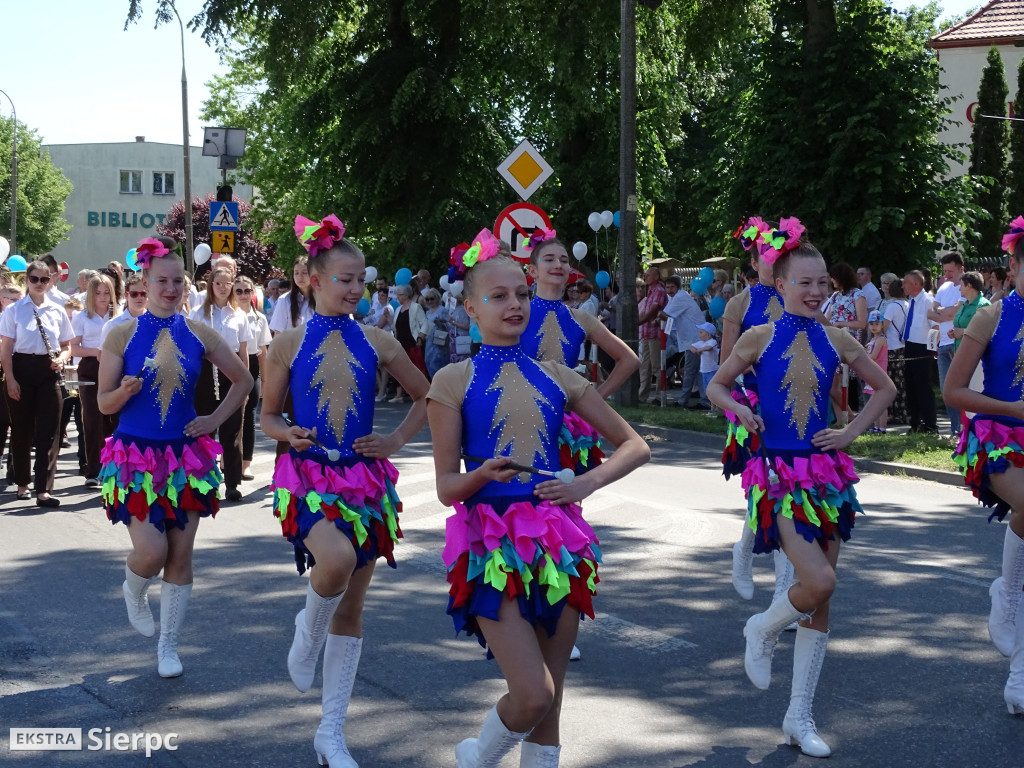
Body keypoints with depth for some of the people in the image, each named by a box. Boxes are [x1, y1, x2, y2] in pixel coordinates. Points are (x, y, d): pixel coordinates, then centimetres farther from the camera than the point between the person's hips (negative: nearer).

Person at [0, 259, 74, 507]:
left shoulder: (57, 311, 7)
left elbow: (66, 345, 13)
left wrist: (62, 359, -8)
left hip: (49, 371, 2)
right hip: (22, 369, -2)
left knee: (48, 430, -5)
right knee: (22, 429, 7)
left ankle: (44, 490, -7)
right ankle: (22, 483, 23)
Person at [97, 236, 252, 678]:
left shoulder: (199, 334, 1)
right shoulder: (123, 335, -4)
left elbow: (243, 381, 13)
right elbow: (104, 404, -2)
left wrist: (214, 420, 3)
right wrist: (125, 391, -23)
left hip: (186, 456, 2)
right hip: (135, 455, -2)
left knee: (180, 558, 4)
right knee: (151, 551, -13)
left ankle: (168, 647, 19)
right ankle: (134, 591, 24)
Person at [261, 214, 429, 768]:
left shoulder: (377, 342, 5)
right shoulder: (289, 344, 1)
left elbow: (426, 398, 15)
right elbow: (268, 416, 8)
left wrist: (396, 440, 1)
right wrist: (290, 435, -13)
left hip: (364, 477, 3)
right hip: (308, 474, -2)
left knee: (351, 608, 5)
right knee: (337, 559, -33)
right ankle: (307, 633, 4)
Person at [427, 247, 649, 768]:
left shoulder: (554, 376, 10)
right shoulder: (454, 382, 0)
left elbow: (635, 447, 12)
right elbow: (446, 486, -3)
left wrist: (587, 483, -5)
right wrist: (483, 475, -24)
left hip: (557, 541, 4)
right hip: (491, 544, -4)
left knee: (550, 706, 6)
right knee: (533, 697, -13)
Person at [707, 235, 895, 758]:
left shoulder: (836, 341, 4)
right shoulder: (760, 338, -3)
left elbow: (884, 388, 17)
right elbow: (716, 386, 9)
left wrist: (852, 431, 5)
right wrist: (738, 408, -11)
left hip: (825, 473, 4)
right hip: (777, 473, -4)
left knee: (819, 602, 6)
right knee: (818, 582, -21)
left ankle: (799, 719, 16)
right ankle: (763, 631, 13)